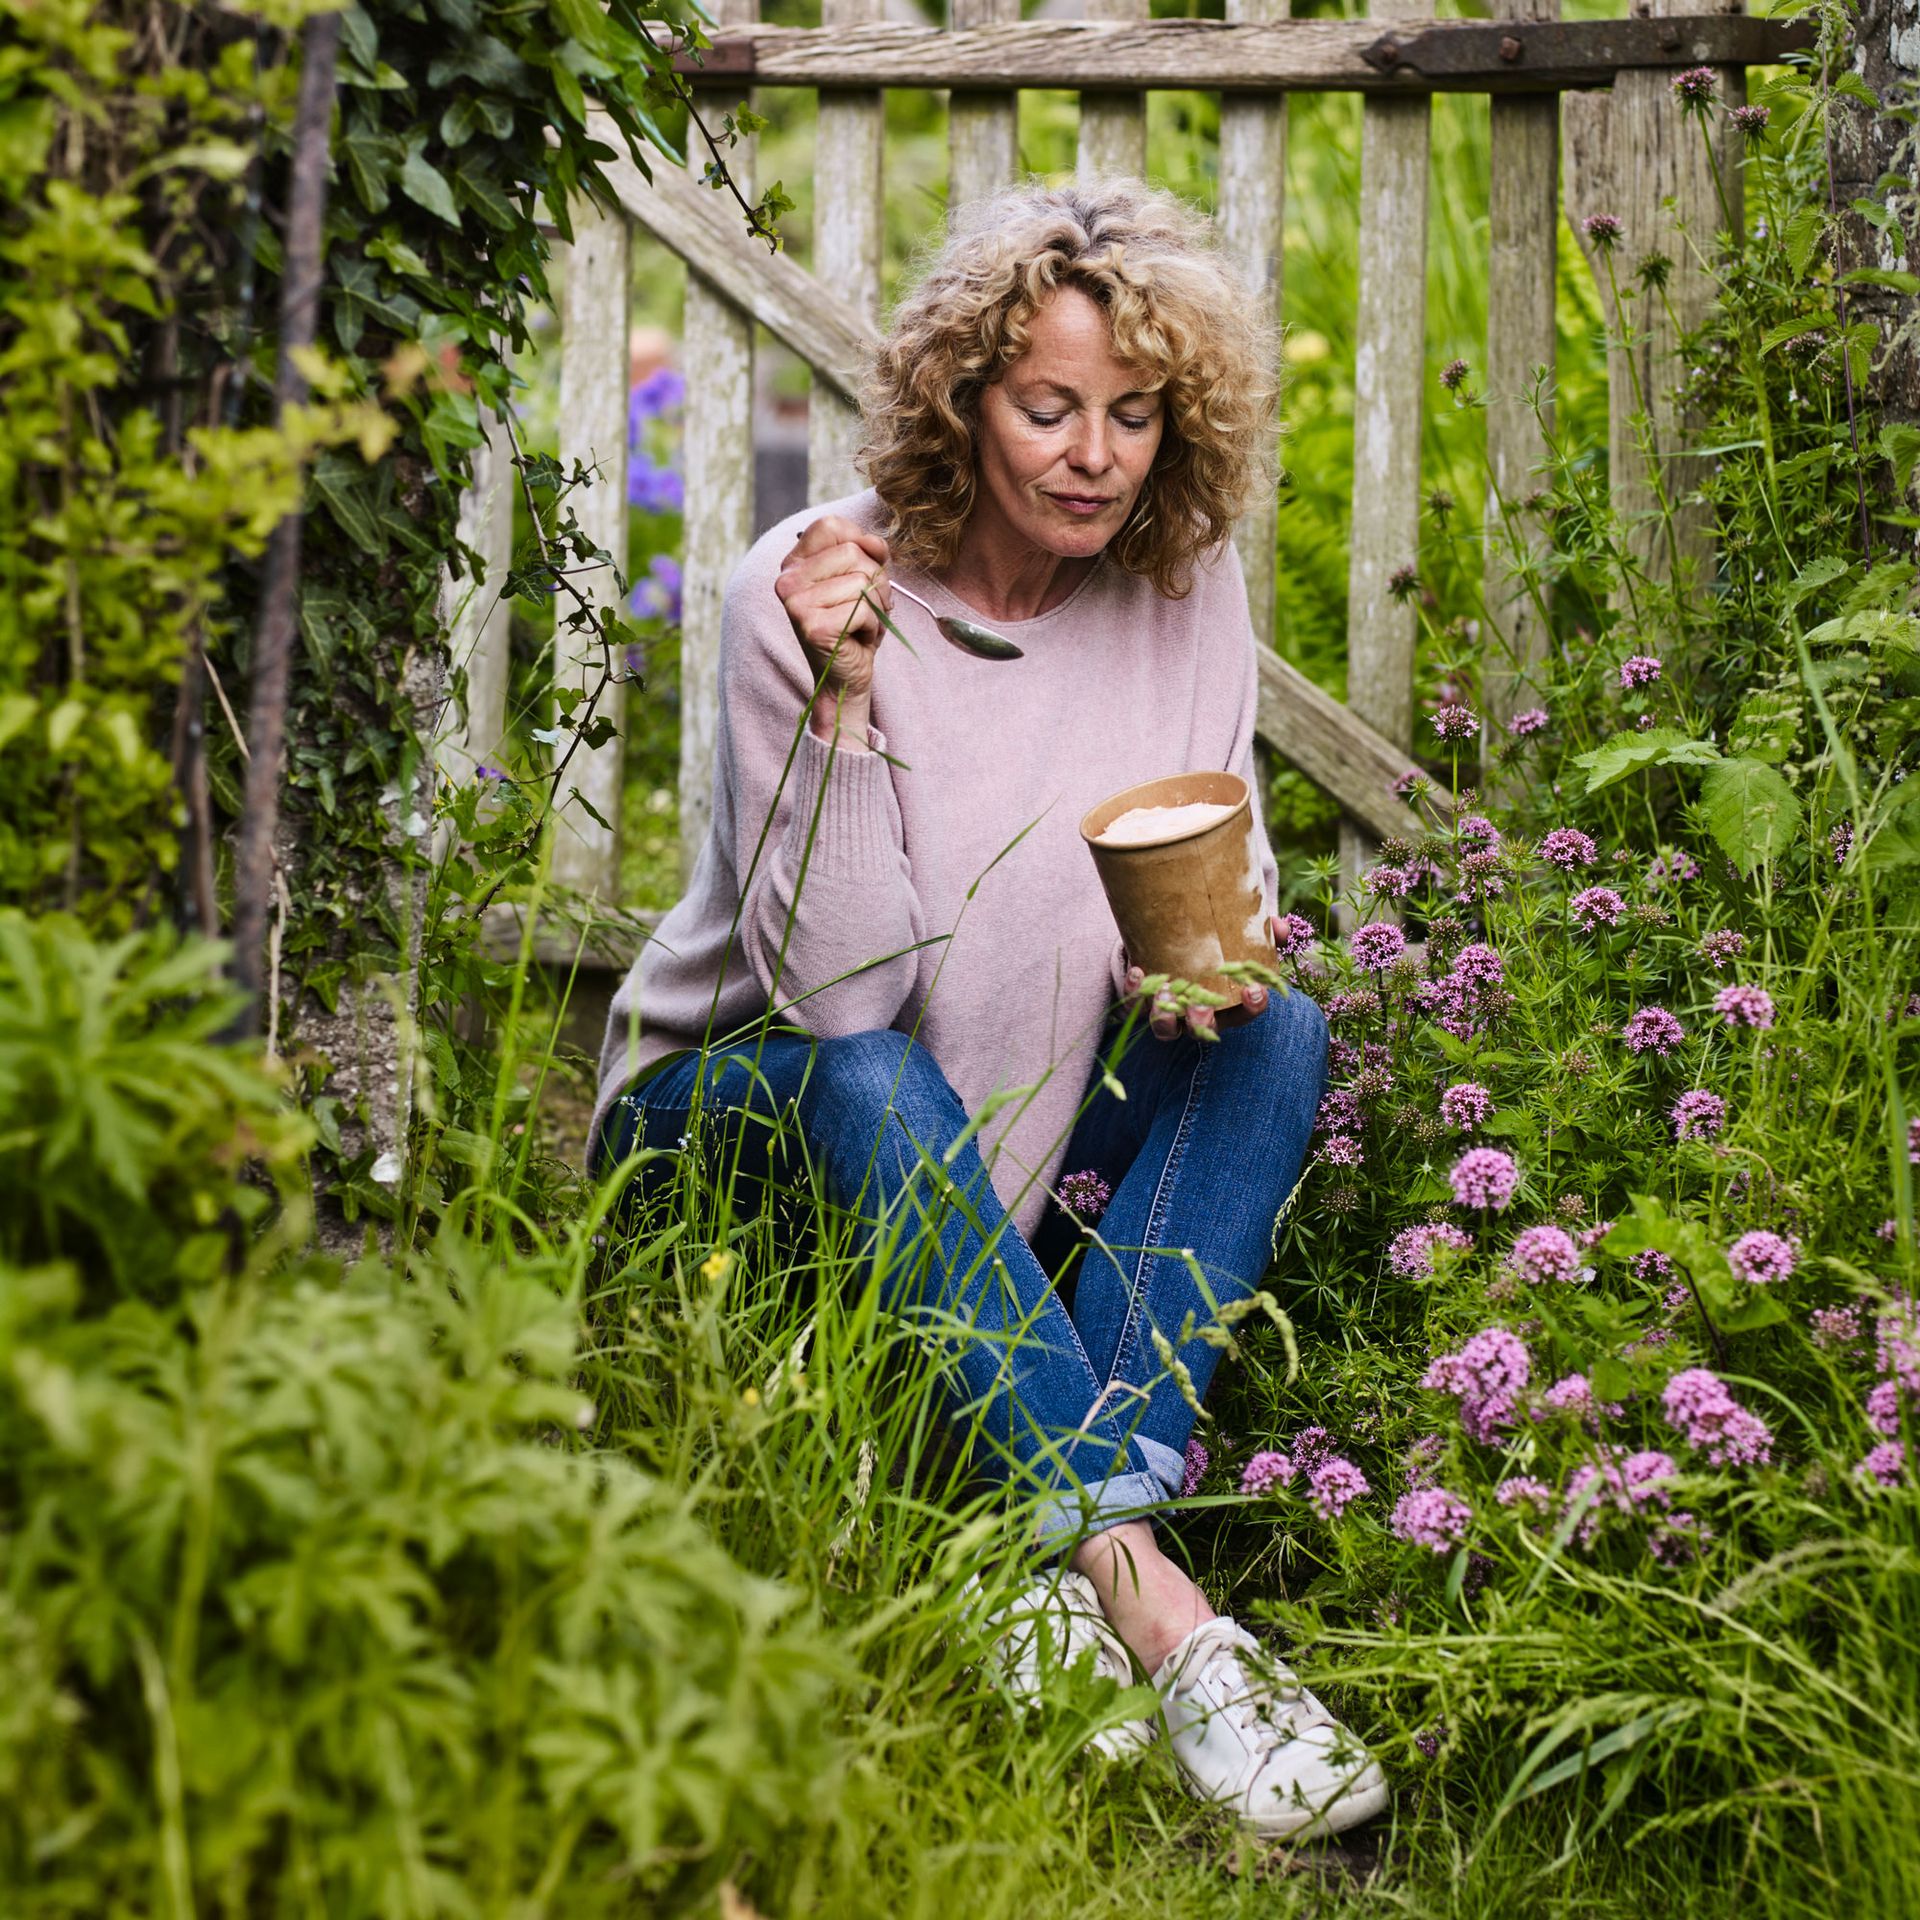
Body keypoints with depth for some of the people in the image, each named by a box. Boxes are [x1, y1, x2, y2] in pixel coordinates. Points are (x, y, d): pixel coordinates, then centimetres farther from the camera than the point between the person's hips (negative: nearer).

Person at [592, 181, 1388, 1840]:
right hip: (739, 1103, -4)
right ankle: (1152, 1602, -42)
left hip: (1026, 1128, 5)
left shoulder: (1185, 580, -6)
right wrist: (844, 704, -38)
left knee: (1276, 1034, -20)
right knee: (870, 1088, -36)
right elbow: (840, 992, -26)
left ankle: (1076, 1579, -32)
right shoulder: (810, 596, -20)